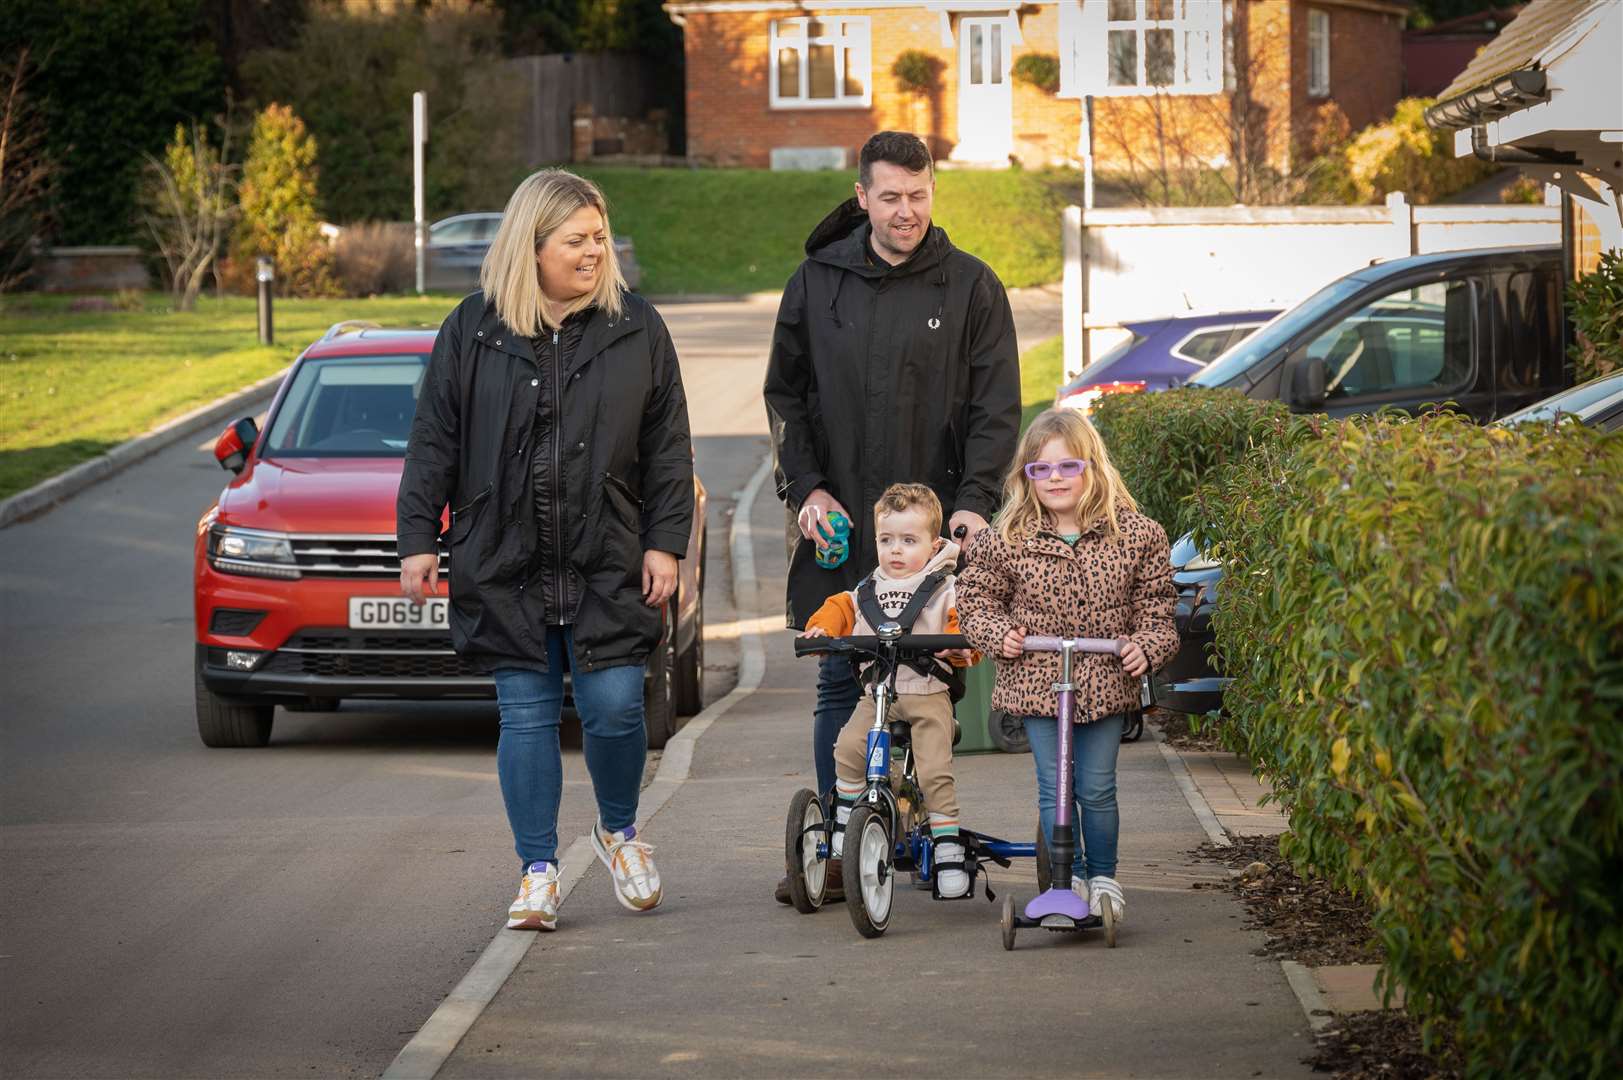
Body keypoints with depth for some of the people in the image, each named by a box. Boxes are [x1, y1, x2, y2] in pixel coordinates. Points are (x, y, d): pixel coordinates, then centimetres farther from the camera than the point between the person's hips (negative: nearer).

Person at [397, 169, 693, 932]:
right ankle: (539, 870, 11)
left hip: (608, 568, 0)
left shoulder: (636, 327, 4)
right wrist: (418, 539, 1)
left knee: (615, 707, -5)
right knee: (526, 717, 3)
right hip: (505, 567, 0)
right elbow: (434, 440, 6)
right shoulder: (475, 329, 3)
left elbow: (668, 445, 6)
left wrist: (666, 541, -1)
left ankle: (618, 830, 23)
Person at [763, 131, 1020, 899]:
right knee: (839, 683, 1)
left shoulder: (970, 286, 2)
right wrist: (805, 487, 1)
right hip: (839, 522, 1)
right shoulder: (818, 281, 8)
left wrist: (973, 500, -13)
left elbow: (996, 404, 0)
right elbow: (785, 394, 13)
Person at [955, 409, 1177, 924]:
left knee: (1097, 787, 3)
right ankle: (1068, 877, 9)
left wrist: (1147, 644, -10)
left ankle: (1103, 876, 19)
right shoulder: (1005, 540, -4)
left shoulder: (1134, 534, -3)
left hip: (1105, 683, 0)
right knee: (1053, 786, -1)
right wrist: (998, 632, -10)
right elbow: (976, 598, 7)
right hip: (1036, 680, 0)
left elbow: (1153, 602, 6)